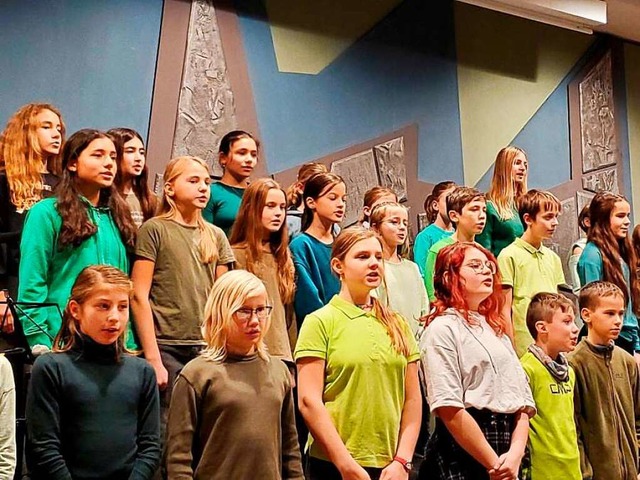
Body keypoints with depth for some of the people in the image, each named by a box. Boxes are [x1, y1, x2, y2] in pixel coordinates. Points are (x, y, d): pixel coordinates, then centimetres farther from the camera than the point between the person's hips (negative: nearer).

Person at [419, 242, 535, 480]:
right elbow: (449, 409, -16)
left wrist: (515, 454, -9)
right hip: (462, 455, -6)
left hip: (507, 445, 6)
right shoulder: (443, 329, -8)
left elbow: (523, 401, 7)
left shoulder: (496, 329, 14)